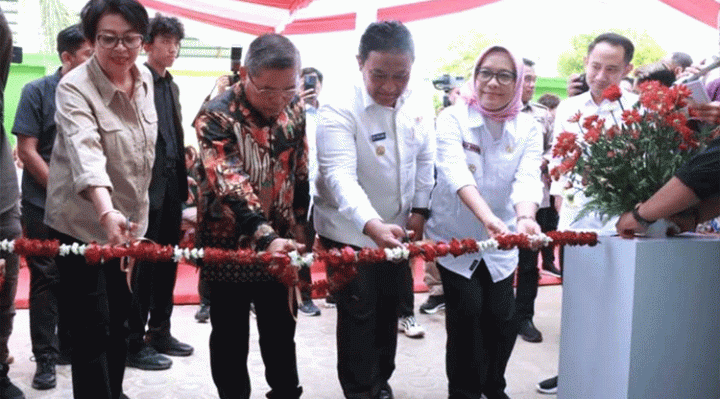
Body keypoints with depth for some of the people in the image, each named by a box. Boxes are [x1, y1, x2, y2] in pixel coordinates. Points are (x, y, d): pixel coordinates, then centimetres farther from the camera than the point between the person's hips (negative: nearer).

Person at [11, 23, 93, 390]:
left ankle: (69, 346, 25)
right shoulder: (37, 92, -4)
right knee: (46, 278, 1)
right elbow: (27, 151, -7)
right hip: (44, 205, -3)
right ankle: (45, 357, 11)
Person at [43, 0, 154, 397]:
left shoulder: (145, 79, 1)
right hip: (84, 223, -7)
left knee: (120, 320, 18)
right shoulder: (74, 88, -21)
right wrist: (107, 212, -54)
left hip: (129, 221, 7)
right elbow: (85, 151, -38)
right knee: (92, 329, -3)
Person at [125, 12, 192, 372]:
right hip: (148, 187, -8)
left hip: (171, 185, 8)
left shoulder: (171, 85, 16)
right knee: (144, 264, -2)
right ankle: (135, 344, 8)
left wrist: (182, 180, 13)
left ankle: (160, 332, 26)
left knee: (167, 261, 14)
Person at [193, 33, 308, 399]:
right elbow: (230, 184, -33)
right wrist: (266, 237, -44)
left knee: (282, 332, 16)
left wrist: (299, 224, 13)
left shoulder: (293, 108, -2)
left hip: (281, 242, 4)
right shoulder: (216, 117, -20)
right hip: (229, 244, -4)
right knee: (230, 338, 9)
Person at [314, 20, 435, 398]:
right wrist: (373, 226, -49)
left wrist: (419, 210, 1)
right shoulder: (339, 110, -24)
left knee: (390, 307, 17)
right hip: (350, 232, -5)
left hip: (399, 227, 6)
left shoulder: (419, 107, -6)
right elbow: (340, 177, -36)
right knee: (358, 313, 1)